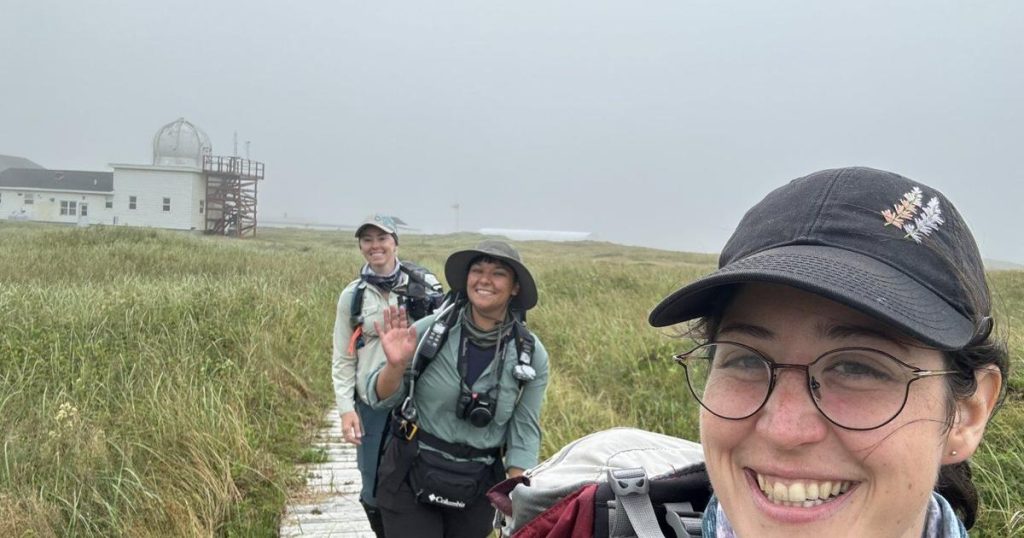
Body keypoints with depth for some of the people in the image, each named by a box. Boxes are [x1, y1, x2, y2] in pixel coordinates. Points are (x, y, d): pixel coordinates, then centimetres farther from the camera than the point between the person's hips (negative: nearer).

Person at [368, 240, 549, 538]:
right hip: (410, 478, -1)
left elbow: (524, 432, -3)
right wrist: (396, 365, -24)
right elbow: (382, 398, -4)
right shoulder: (430, 330, -12)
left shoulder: (531, 355, -8)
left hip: (478, 490, 2)